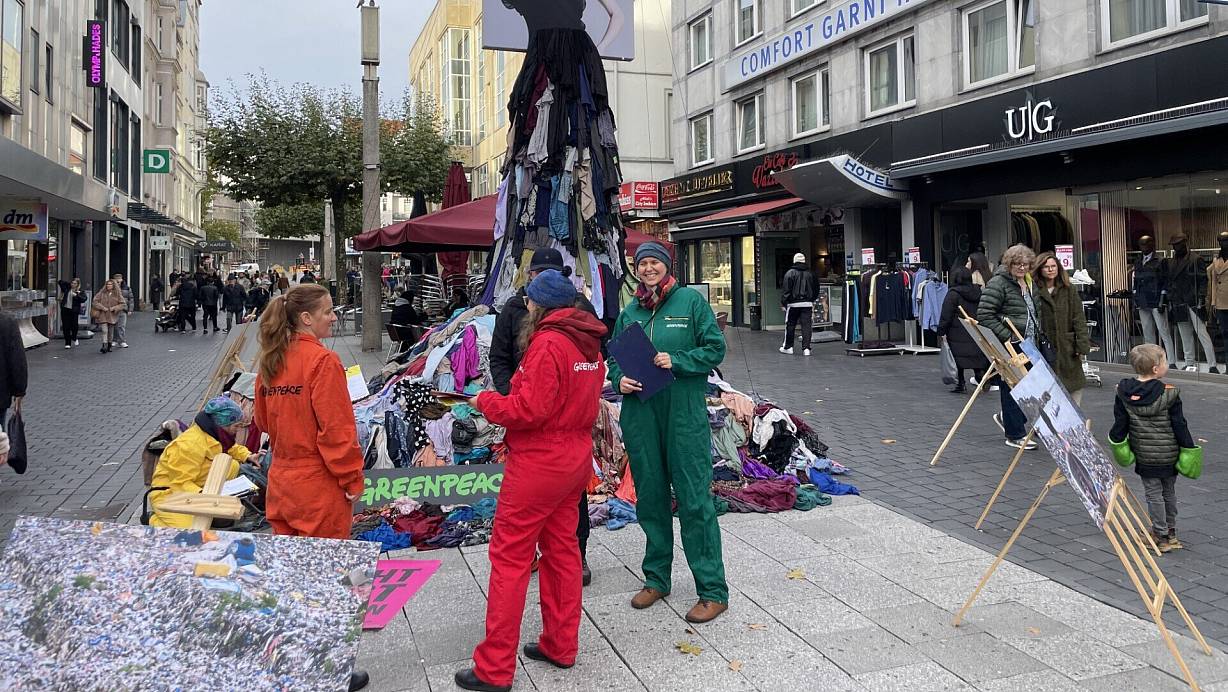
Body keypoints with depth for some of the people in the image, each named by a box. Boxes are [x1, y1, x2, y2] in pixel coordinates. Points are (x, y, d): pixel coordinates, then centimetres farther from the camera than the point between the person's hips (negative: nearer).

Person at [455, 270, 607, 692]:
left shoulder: (548, 343, -18)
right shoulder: (588, 342, 9)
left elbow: (529, 409, -23)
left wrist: (485, 401, -7)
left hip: (539, 463, -9)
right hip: (575, 458, 9)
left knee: (509, 558, -1)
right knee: (561, 550, 17)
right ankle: (560, 647, 28)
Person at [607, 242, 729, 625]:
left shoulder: (691, 301, 1)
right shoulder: (629, 312, 12)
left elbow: (715, 349, -2)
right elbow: (614, 359, 17)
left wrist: (677, 361, -15)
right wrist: (619, 380, -4)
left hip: (685, 415, -4)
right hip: (640, 416, 4)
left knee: (694, 499, -4)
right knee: (650, 499, 12)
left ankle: (713, 590, 5)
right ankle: (656, 578, 27)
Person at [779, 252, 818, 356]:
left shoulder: (790, 273, -5)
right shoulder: (810, 273, 7)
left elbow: (785, 290, -8)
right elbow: (816, 289, 14)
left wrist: (783, 303, -3)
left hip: (793, 304, -3)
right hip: (807, 304, 3)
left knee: (790, 325, 9)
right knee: (807, 326, 1)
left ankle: (788, 347, 17)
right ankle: (806, 348, -5)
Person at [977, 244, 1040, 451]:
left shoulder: (1028, 283, 15)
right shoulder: (998, 283, -12)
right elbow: (984, 315, -18)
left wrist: (1037, 331, 14)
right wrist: (1006, 337, -20)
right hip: (1008, 348, -8)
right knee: (1012, 389, 1)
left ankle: (1006, 417, 31)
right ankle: (1015, 436, 13)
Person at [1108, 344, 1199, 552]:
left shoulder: (1124, 392, -8)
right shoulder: (1170, 394, -13)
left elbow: (1120, 423, -2)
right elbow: (1180, 425, -7)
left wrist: (1116, 442, 12)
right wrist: (1188, 448, 2)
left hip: (1144, 456, 0)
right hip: (1169, 454, 0)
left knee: (1154, 494, 7)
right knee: (1169, 493, 17)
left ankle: (1161, 536, 9)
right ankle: (1171, 532, 31)